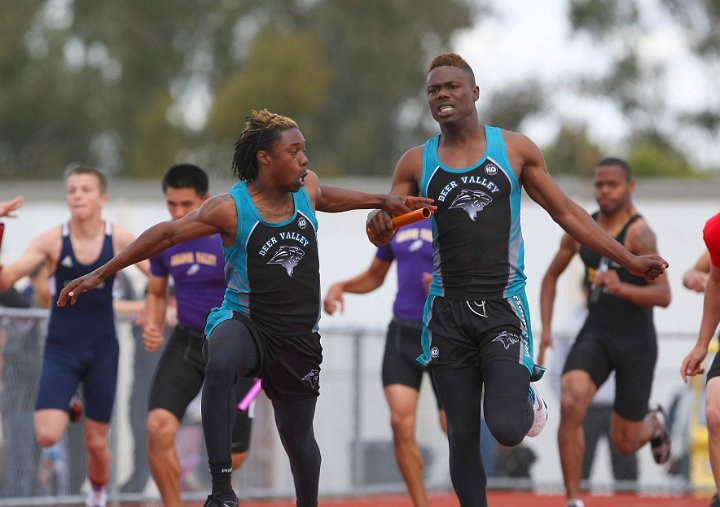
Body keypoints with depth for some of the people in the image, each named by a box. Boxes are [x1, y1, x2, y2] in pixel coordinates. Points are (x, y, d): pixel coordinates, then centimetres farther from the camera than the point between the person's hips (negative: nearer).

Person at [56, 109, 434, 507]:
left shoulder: (307, 188, 1)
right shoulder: (231, 209, -14)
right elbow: (166, 235, -11)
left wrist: (384, 202, 32)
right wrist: (101, 274, -12)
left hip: (299, 336, 5)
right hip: (243, 321, -5)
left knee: (298, 440, 14)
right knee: (220, 367, -39)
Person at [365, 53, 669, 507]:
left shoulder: (514, 149, 3)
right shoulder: (416, 163, 6)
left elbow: (566, 212, 10)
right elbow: (385, 234, 11)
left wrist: (630, 260, 8)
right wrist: (379, 227, -14)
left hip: (504, 306, -2)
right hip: (449, 311, 2)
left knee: (507, 427, -17)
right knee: (463, 437, 1)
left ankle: (528, 399, 19)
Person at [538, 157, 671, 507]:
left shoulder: (639, 233, -17)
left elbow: (663, 296, -25)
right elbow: (551, 276, 17)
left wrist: (621, 288, -43)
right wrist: (545, 330, 6)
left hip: (636, 343, -4)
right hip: (594, 336, 4)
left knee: (624, 443, 7)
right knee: (570, 406, -25)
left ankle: (654, 423, 45)